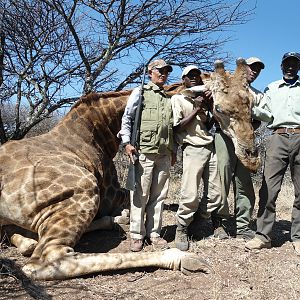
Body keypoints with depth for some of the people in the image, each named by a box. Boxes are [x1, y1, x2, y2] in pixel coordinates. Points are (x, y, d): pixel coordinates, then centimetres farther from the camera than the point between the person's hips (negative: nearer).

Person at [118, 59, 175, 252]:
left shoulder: (168, 99, 20)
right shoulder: (140, 93, 6)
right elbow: (127, 119, 2)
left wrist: (173, 151, 19)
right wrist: (127, 142, -9)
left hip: (164, 154, 5)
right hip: (144, 151, -5)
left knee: (159, 195, 7)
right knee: (140, 195, -2)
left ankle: (154, 233, 16)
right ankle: (137, 235, 8)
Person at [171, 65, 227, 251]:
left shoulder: (203, 99, 21)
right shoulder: (177, 99, 6)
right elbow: (177, 128, -2)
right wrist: (196, 110, -7)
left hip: (211, 148, 6)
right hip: (193, 150, -6)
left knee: (216, 192, 4)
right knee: (191, 194, -11)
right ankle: (182, 229, 5)